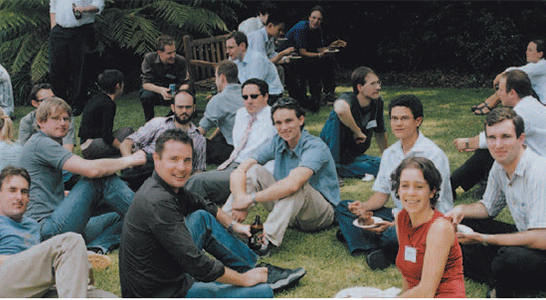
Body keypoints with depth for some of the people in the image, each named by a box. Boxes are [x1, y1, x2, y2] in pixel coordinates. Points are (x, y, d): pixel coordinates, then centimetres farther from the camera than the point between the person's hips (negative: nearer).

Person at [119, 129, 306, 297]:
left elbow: (201, 205, 26)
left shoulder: (170, 186, 3)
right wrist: (243, 279, -16)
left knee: (202, 217, 21)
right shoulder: (159, 203, -27)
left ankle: (254, 269, 21)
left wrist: (233, 225, 24)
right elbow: (196, 263, -27)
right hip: (165, 293, -11)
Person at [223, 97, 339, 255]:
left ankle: (268, 240, -40)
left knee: (296, 185, -37)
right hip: (289, 211, 6)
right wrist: (241, 200, -29)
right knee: (253, 171, -13)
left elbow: (292, 184, -39)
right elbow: (239, 171, -10)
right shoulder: (277, 143, -3)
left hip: (321, 215, -6)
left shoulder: (315, 147, -22)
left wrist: (251, 198, -32)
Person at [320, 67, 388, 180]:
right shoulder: (348, 98, -21)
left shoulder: (377, 101, -1)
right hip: (332, 153, -6)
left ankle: (339, 169, -11)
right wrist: (358, 131, -35)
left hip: (354, 157, 6)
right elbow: (341, 109, -49)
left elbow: (380, 132, 15)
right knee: (337, 115, -30)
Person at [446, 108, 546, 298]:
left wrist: (484, 239, -28)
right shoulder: (500, 165, 0)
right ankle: (500, 285, -4)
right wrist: (462, 209, -5)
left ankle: (504, 291, -4)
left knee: (509, 257, -38)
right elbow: (488, 207, 17)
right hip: (525, 237, 9)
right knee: (459, 226, 3)